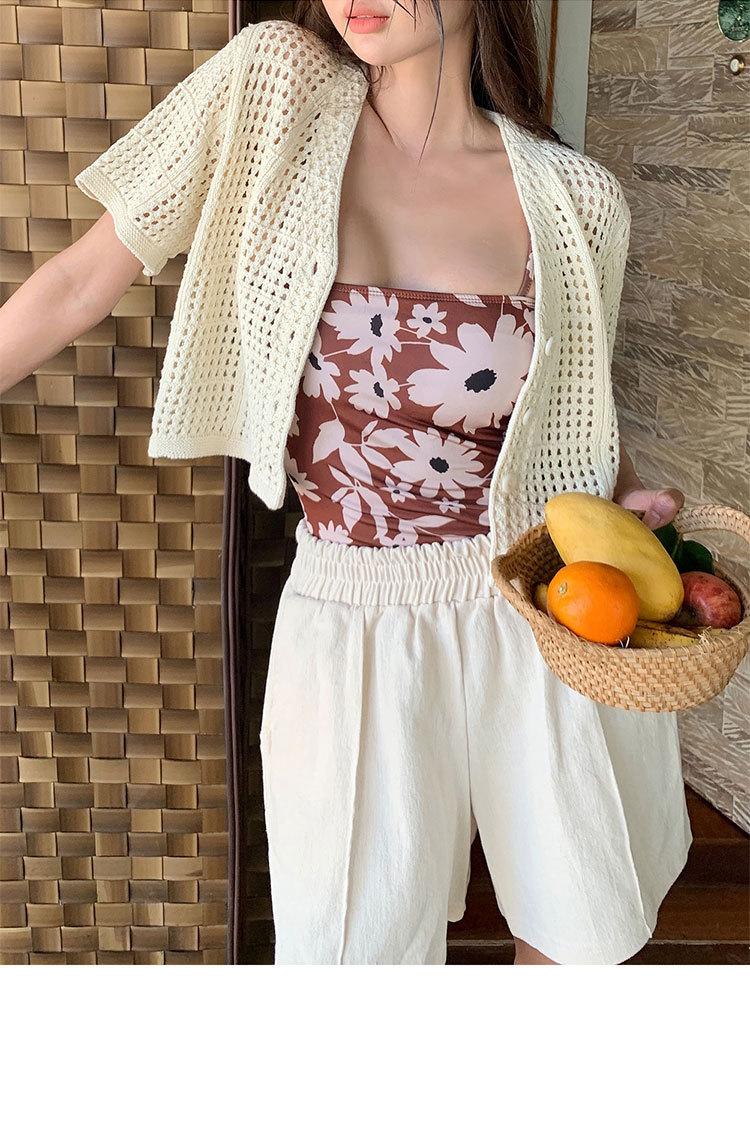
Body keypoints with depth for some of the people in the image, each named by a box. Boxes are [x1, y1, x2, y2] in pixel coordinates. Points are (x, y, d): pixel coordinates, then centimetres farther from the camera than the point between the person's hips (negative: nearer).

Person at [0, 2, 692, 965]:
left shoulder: (574, 199, -6)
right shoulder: (271, 88, -8)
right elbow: (82, 283, -4)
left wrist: (632, 500, -9)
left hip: (544, 612, 1)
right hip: (352, 622, 0)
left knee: (580, 930, 19)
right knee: (365, 936, 12)